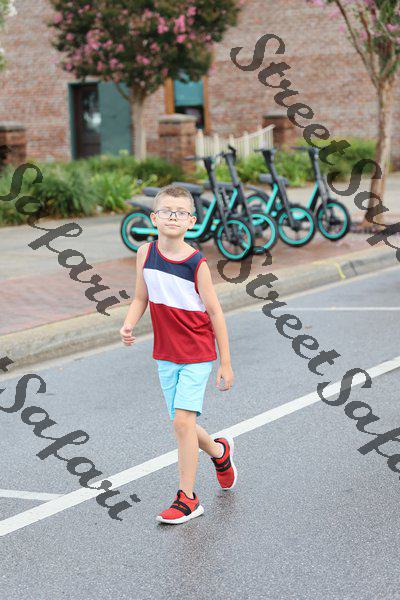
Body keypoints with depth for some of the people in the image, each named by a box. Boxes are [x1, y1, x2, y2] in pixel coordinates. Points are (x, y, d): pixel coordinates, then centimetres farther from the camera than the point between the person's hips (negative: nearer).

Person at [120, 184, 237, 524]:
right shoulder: (145, 253, -3)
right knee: (182, 424, 13)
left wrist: (226, 363, -5)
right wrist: (128, 325, -13)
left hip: (197, 355, -5)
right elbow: (141, 298, 8)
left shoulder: (197, 263, -14)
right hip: (165, 355, 5)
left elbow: (214, 312, -8)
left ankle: (187, 499, -4)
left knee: (183, 421, -14)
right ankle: (220, 452, 44)